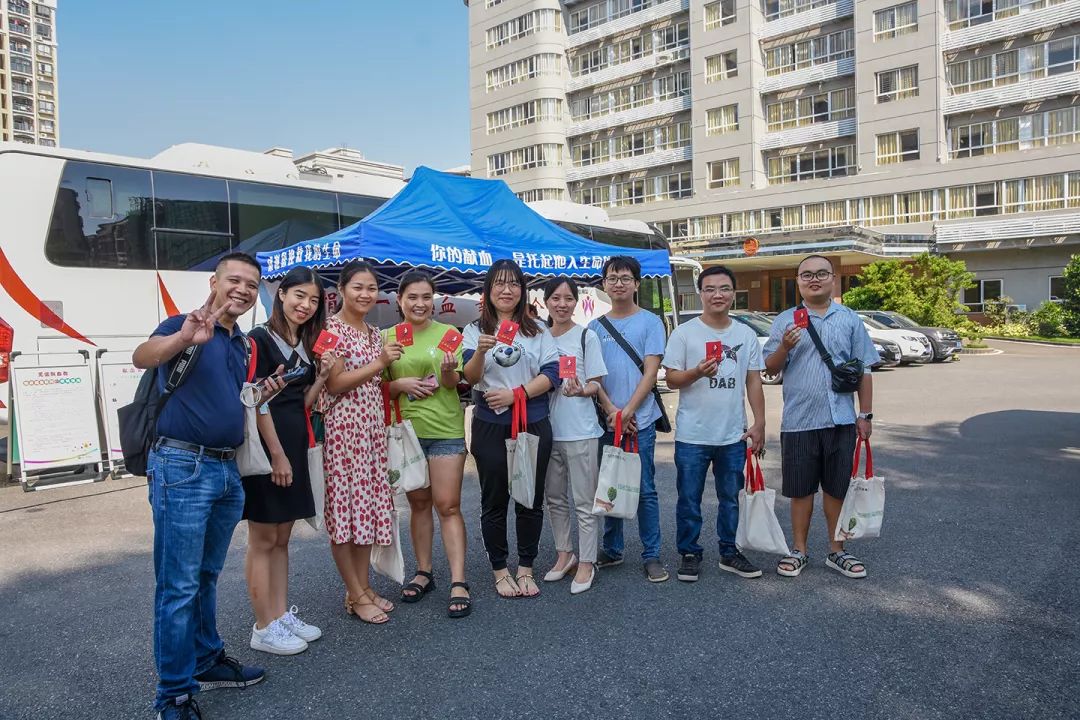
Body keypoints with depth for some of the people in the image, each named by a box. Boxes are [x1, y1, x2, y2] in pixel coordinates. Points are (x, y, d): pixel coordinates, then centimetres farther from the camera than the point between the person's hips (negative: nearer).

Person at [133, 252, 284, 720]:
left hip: (227, 469, 8)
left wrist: (261, 393, 5)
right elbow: (141, 356, -29)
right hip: (182, 467, -8)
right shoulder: (185, 326, -8)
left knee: (206, 577, 20)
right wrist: (183, 339, -49)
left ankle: (207, 661, 34)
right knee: (179, 585, -1)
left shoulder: (242, 344, 15)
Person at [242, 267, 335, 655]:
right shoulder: (260, 340, -10)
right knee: (262, 540, 1)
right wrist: (277, 454, -16)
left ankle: (282, 616, 24)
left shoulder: (305, 346, 13)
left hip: (294, 447, 8)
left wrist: (321, 376, -2)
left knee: (282, 537, 14)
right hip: (266, 448, -8)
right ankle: (264, 629, 10)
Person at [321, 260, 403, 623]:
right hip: (341, 427, -8)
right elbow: (335, 384, -15)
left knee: (369, 504, 10)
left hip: (372, 427, 8)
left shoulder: (375, 333, 14)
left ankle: (364, 586, 21)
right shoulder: (331, 329, -8)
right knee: (344, 506, -1)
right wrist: (379, 363, -18)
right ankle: (356, 595, 9)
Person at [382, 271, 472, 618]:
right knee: (418, 503, 13)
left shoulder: (448, 333, -1)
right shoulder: (388, 337, 4)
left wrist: (447, 371, -25)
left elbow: (454, 383, -3)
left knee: (448, 505, -3)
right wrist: (401, 384, -14)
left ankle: (458, 582, 2)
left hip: (445, 429, -2)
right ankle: (424, 572, 27)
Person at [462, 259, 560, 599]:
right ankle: (500, 570, 21)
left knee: (531, 499, 8)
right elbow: (470, 377, -9)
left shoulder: (538, 330, 7)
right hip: (490, 426, -1)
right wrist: (481, 351, -30)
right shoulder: (475, 330, 3)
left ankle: (526, 568, 22)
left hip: (533, 424, 2)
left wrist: (516, 394, -15)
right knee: (494, 500, 7)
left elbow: (552, 373, -3)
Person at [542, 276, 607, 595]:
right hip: (548, 428, 5)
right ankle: (564, 554, 30)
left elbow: (596, 384, -4)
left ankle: (586, 564, 14)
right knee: (555, 498, 15)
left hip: (581, 431, -4)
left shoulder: (587, 336, -3)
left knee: (584, 502, 2)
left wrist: (580, 390, -23)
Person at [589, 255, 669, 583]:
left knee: (644, 490, 1)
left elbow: (650, 372, -6)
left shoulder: (650, 322, 0)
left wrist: (627, 412, -13)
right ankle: (612, 550, 25)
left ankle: (652, 555, 12)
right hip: (605, 420, 3)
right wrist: (611, 411, -9)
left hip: (640, 420, -3)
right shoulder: (595, 326, 9)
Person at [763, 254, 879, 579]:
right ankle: (799, 551, 23)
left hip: (841, 419, 1)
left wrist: (865, 414, 5)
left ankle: (837, 551, 26)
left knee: (837, 489, 11)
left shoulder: (849, 319, 6)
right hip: (798, 421, -1)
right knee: (801, 490, 9)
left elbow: (863, 370, 8)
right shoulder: (785, 320, 3)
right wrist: (784, 347, -18)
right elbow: (771, 369, 2)